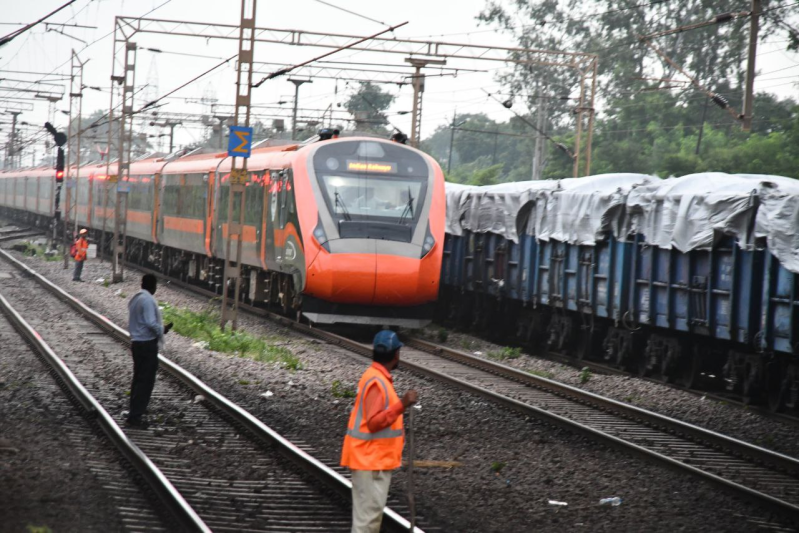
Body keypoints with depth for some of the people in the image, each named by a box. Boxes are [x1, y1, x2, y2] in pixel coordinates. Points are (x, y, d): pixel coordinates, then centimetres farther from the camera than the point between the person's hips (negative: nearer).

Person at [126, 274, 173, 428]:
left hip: (136, 342, 10)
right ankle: (134, 416, -8)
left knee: (138, 379, 15)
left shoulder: (134, 299, 14)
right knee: (146, 381, -6)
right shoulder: (148, 300, -16)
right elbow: (151, 323, -24)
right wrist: (162, 330, -5)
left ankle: (134, 413, 18)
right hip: (148, 343, -10)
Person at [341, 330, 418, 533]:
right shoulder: (376, 381, -19)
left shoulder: (378, 378, 12)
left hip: (376, 458, 10)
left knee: (372, 509, 14)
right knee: (369, 510, -8)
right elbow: (373, 423, -26)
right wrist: (402, 405, -31)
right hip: (369, 459, -10)